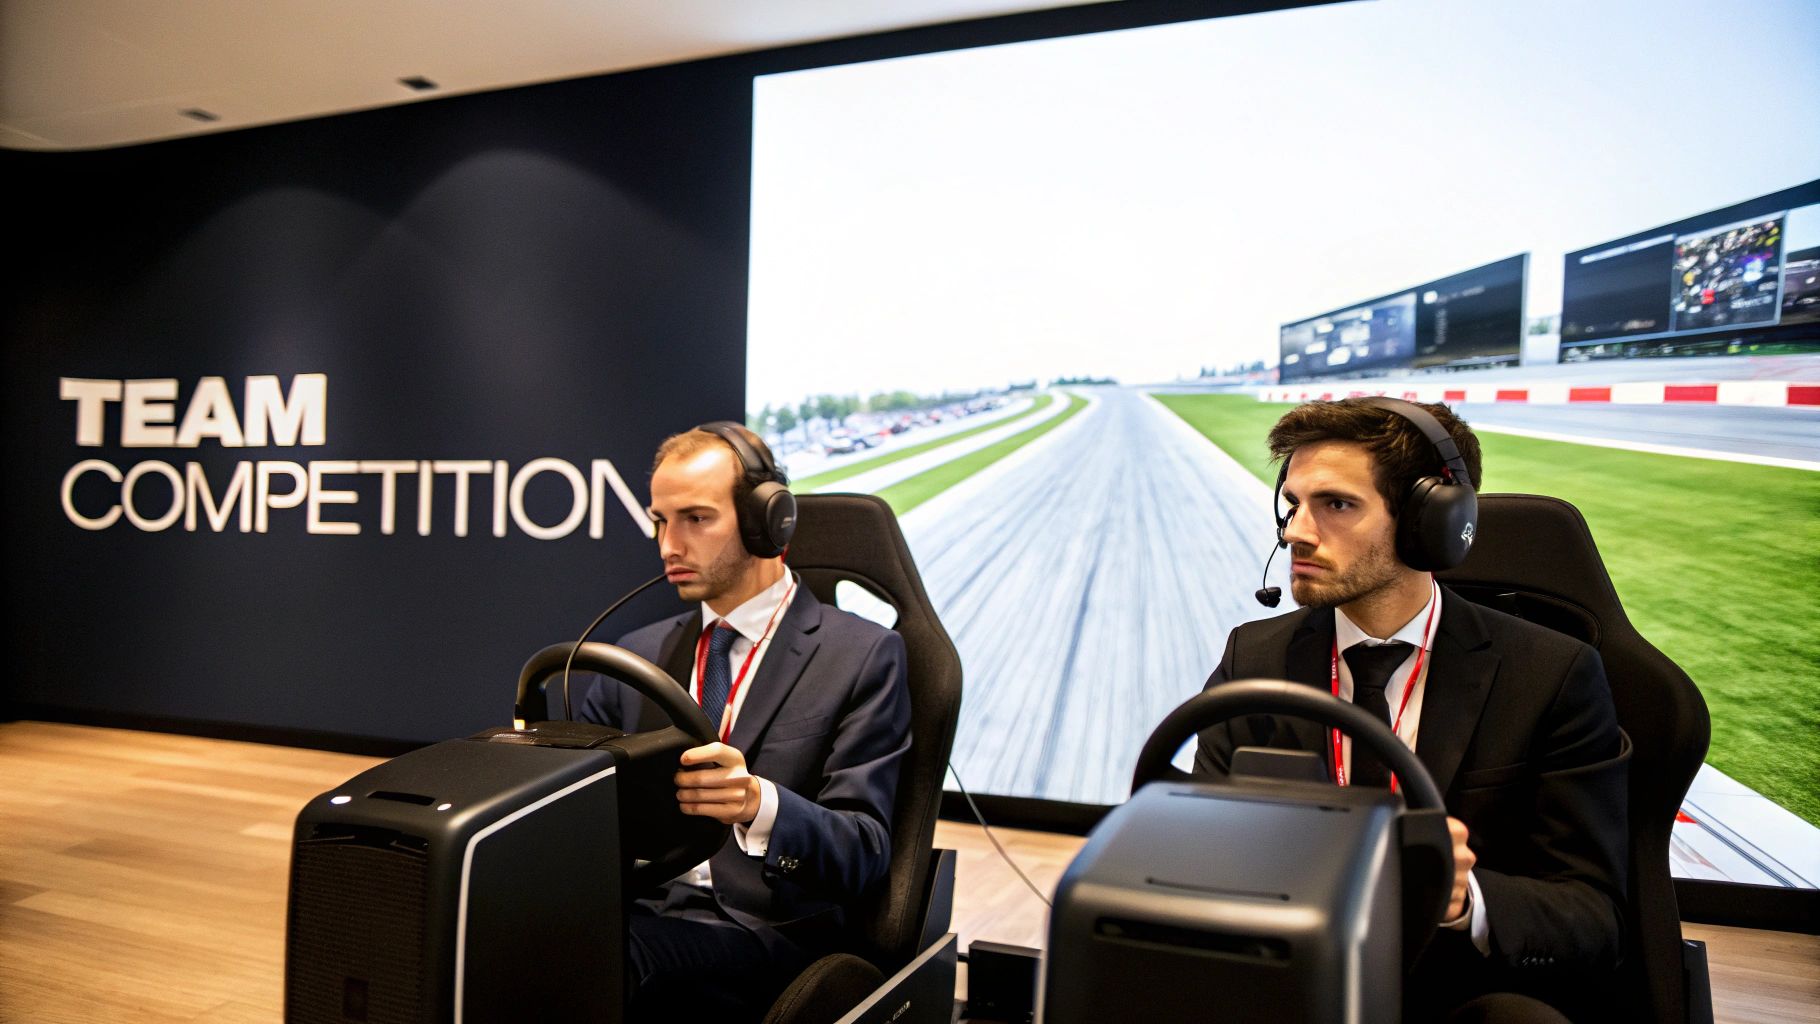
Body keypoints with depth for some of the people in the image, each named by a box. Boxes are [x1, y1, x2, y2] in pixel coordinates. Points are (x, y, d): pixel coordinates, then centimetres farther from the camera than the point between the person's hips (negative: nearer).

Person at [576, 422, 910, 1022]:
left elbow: (864, 853, -9)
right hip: (640, 911, 5)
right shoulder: (640, 653, 16)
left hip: (766, 932, -4)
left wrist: (760, 803, -29)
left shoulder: (862, 656, -2)